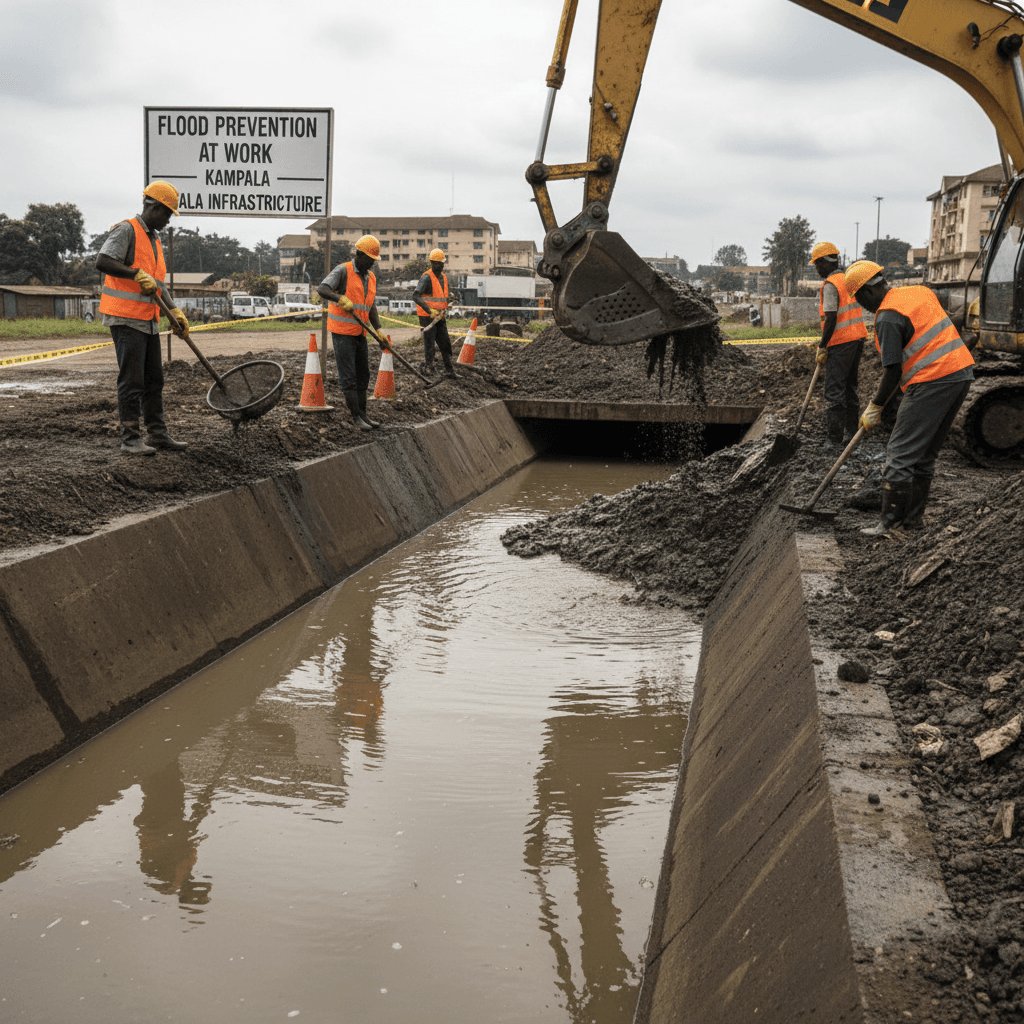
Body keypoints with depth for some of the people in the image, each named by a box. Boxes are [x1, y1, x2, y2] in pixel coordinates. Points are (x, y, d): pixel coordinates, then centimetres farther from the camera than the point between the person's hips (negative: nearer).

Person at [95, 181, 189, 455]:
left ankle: (157, 434, 17)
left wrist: (174, 312, 7)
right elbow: (102, 262, -22)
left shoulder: (154, 241, 20)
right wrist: (138, 274, -23)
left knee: (154, 380, 11)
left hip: (148, 320, 9)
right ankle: (130, 438, -2)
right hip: (126, 319, -9)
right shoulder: (127, 230, -8)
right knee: (131, 381, -7)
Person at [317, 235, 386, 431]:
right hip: (342, 332, -8)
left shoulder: (371, 278, 12)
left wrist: (378, 330, 1)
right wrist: (341, 299, -37)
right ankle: (356, 417, -1)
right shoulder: (343, 271, -9)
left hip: (360, 333, 8)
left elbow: (371, 306, 13)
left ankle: (363, 414, 19)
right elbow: (322, 289, -21)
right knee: (348, 376, -5)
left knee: (363, 375, 11)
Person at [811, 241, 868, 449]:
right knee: (850, 387, 16)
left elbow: (831, 318, -20)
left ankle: (835, 438, -3)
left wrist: (822, 347, -15)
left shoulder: (830, 285, -13)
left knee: (834, 391, -4)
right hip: (857, 338, 9)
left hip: (840, 342, -9)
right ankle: (851, 434, 20)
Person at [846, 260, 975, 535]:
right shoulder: (919, 292, 15)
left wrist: (874, 408, -4)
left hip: (932, 383, -9)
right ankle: (914, 515, 22)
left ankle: (890, 523, -4)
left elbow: (893, 371, -14)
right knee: (925, 453, 17)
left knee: (900, 454, -4)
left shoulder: (888, 317, -12)